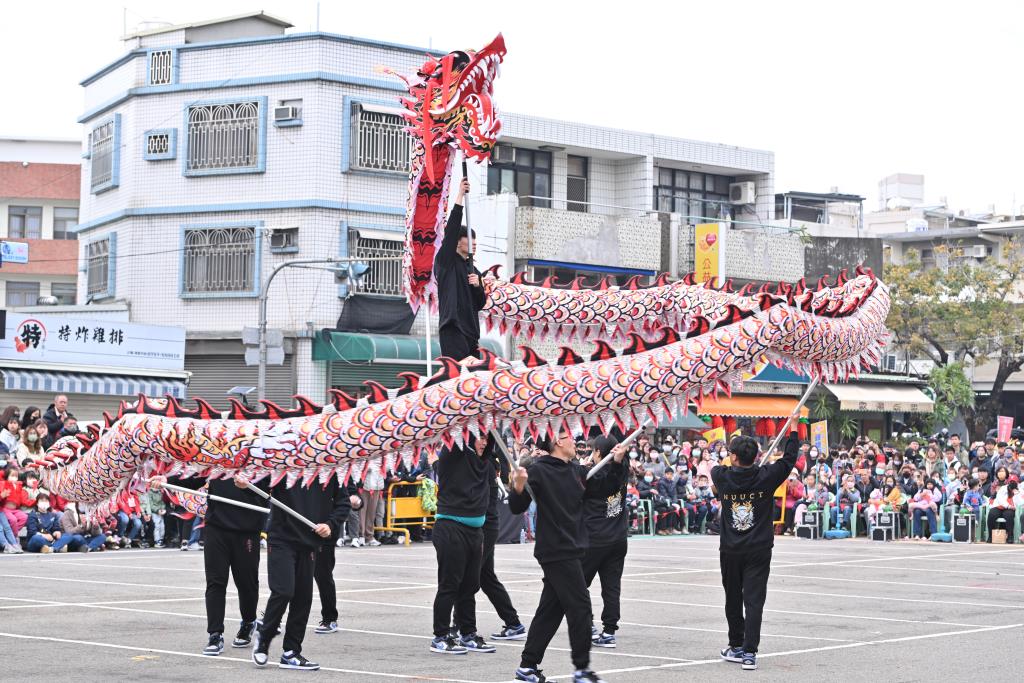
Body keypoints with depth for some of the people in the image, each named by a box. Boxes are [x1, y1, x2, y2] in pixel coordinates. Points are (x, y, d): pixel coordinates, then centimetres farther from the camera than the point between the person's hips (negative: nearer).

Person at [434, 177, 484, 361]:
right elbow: (451, 229, -10)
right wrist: (460, 196, -12)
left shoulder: (473, 270, 22)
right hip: (453, 330, -8)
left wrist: (477, 285, -1)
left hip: (471, 332, 8)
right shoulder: (446, 261, 2)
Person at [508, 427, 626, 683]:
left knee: (550, 609, 11)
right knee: (580, 607, -5)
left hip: (572, 550, 8)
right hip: (556, 552, -8)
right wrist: (519, 487, -35)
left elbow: (604, 489, 18)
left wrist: (616, 464, 6)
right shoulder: (539, 470, -13)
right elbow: (517, 508, -16)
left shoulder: (577, 471, 10)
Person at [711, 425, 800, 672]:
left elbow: (714, 469, 19)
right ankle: (749, 653, -9)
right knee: (754, 601, -3)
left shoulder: (722, 476, -6)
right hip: (759, 550, -1)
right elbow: (789, 459, 6)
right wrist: (793, 431, 19)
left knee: (733, 600, 14)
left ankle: (737, 647, 23)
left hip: (730, 551, 1)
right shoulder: (765, 476, -9)